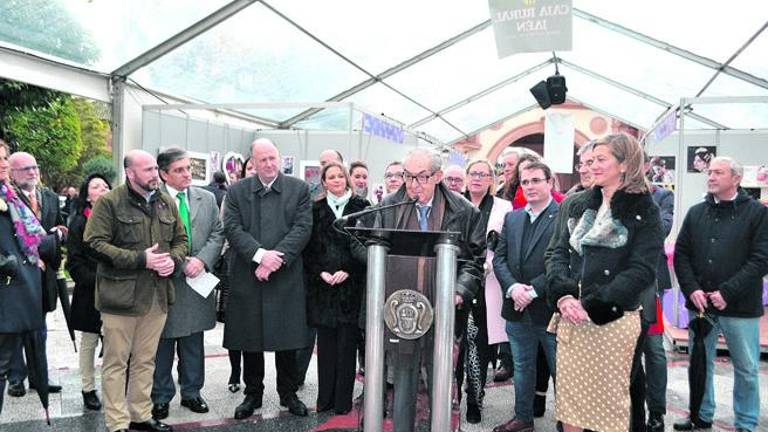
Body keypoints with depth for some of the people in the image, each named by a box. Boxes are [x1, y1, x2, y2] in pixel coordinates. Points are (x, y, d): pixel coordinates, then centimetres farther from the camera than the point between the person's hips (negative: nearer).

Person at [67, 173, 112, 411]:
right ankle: (88, 389, 20)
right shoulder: (79, 222, -2)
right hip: (90, 293, -2)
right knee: (89, 341, 9)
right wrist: (96, 281, -15)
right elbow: (75, 262, -4)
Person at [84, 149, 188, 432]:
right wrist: (141, 259, -18)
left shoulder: (167, 202, 11)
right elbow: (96, 243, -13)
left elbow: (180, 239, 18)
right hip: (121, 293, -5)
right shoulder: (109, 202, -7)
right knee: (116, 362, 3)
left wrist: (173, 259, -5)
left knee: (145, 360, 15)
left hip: (157, 294, 5)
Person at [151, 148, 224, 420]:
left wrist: (201, 260, -10)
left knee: (193, 344, 14)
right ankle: (161, 397, 22)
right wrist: (179, 263, -14)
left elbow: (217, 234, 5)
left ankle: (191, 393, 27)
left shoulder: (207, 199, 8)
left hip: (197, 281, 4)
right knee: (163, 343, 8)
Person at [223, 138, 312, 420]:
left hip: (286, 277, -1)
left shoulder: (299, 189, 4)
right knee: (250, 340, 10)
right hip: (247, 277, 1)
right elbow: (233, 229, -3)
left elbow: (303, 228, -4)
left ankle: (289, 393, 23)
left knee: (287, 339, 7)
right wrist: (260, 254, -17)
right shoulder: (237, 191, 6)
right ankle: (253, 394, 26)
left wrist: (276, 258, -15)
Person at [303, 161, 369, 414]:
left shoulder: (361, 207, 3)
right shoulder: (316, 210, 9)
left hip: (351, 284, -2)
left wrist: (348, 271, -10)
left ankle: (343, 400, 10)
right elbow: (309, 247, 7)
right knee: (325, 343, 6)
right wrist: (320, 273, -6)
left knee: (346, 343, 1)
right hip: (322, 285, 2)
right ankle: (325, 398, 15)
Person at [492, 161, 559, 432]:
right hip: (518, 309, 6)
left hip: (549, 308, -6)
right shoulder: (512, 218, 12)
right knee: (522, 368, 18)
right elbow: (499, 258, 7)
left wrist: (534, 290, -17)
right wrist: (513, 287, -10)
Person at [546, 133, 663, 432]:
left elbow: (641, 271, -12)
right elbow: (559, 253, 9)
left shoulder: (643, 211, -4)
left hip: (613, 320, -4)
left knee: (609, 399, 6)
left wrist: (593, 306, -18)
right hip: (571, 318, 5)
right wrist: (564, 295, -9)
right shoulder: (580, 204, 11)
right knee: (568, 395, 11)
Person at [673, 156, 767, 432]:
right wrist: (692, 289, -8)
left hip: (740, 307, -3)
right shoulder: (696, 213, 8)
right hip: (700, 305, 4)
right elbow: (681, 254, 7)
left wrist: (727, 293, -17)